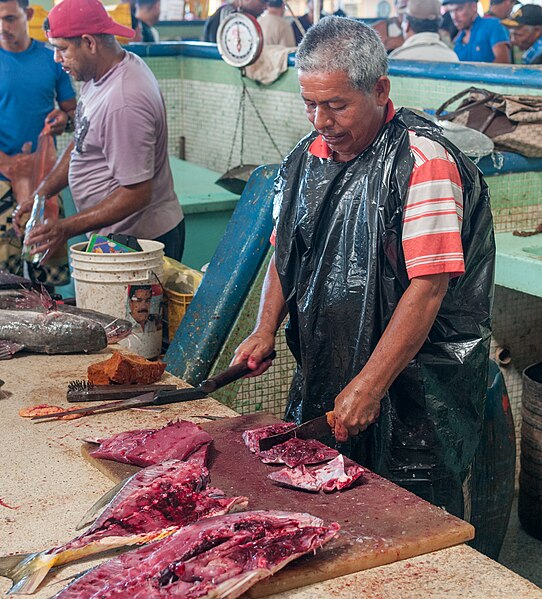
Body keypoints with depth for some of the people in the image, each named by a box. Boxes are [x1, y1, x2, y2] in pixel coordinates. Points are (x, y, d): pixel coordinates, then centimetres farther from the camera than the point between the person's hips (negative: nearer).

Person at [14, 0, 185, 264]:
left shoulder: (123, 103, -26)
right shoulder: (104, 73, 6)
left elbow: (136, 194, -25)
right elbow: (81, 145, 17)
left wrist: (67, 228, -25)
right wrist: (41, 193, 8)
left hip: (143, 240, -9)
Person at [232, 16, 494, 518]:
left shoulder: (423, 161, -17)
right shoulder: (307, 157, 6)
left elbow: (428, 288, -22)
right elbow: (285, 252, 17)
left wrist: (369, 386, -24)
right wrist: (266, 330, 2)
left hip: (412, 388, -6)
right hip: (322, 379, 7)